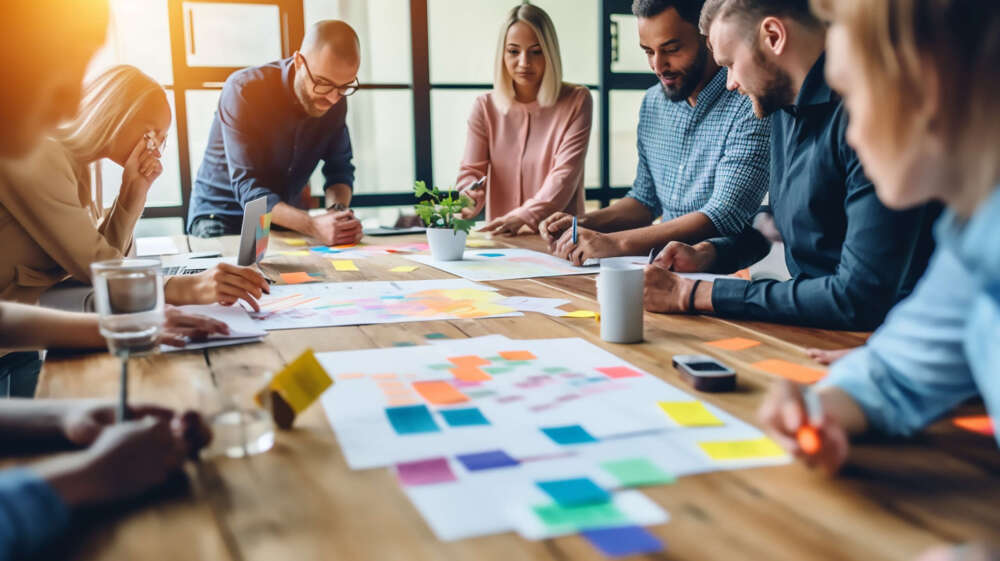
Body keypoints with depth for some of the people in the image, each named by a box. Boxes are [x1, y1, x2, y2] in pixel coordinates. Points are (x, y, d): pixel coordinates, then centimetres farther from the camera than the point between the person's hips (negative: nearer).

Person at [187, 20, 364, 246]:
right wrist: (312, 226, -46)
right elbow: (247, 189, -30)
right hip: (224, 214, -3)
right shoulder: (244, 90, -24)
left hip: (288, 214, 3)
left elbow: (340, 169, 0)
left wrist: (337, 210, -24)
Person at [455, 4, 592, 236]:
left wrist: (523, 216, -26)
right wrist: (467, 201, -21)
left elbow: (565, 174, -10)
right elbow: (471, 171, 5)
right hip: (501, 239, 3)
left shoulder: (577, 101, 1)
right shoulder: (485, 107, 10)